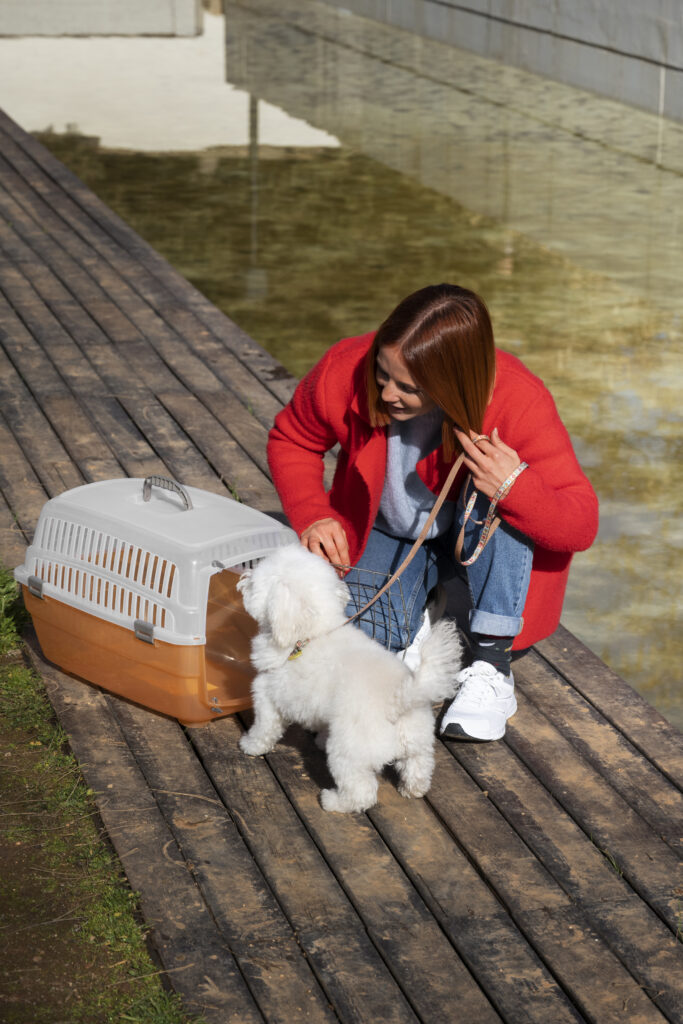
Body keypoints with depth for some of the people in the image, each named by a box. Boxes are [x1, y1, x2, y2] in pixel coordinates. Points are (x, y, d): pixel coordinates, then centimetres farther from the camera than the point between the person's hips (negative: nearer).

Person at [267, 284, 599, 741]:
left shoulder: (519, 403, -33)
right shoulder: (346, 370, -26)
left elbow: (581, 526, -30)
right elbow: (291, 440, -2)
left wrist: (515, 486, -49)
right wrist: (313, 516, -19)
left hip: (479, 537, -1)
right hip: (388, 532, 2)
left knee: (498, 496, -37)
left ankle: (491, 668, -28)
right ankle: (420, 614, 10)